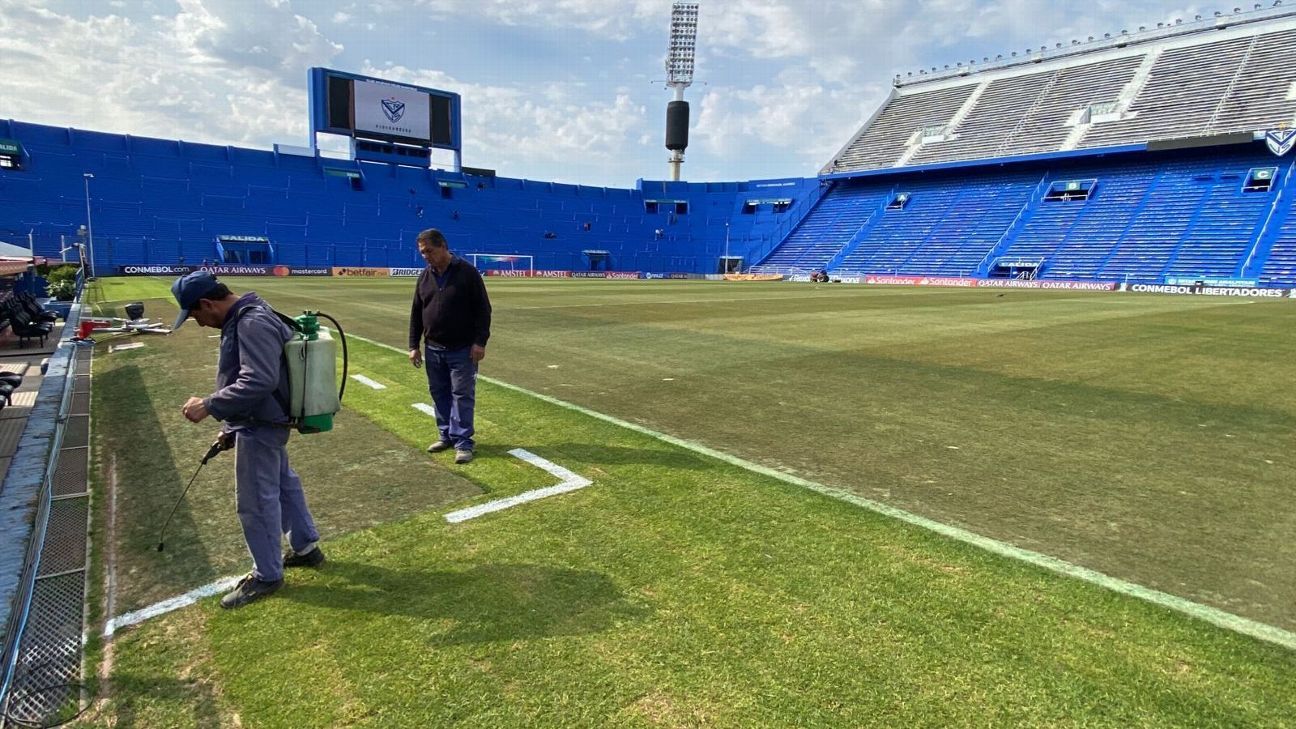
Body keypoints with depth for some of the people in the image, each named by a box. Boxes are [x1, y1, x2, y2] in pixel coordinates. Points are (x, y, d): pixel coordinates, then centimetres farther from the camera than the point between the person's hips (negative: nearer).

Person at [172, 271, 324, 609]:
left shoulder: (252, 323, -24)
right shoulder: (244, 317, 10)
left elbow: (259, 382, -33)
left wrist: (209, 406, -28)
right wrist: (231, 427, 19)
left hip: (260, 426, -11)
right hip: (261, 423, 11)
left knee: (256, 501, 2)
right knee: (284, 484, 22)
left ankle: (266, 575, 18)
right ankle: (305, 547, 38)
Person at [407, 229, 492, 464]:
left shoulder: (467, 272, -9)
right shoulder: (425, 277, 8)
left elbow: (483, 309, -9)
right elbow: (416, 313, 14)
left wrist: (479, 341, -15)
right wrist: (414, 345, 10)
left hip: (462, 349, -6)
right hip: (433, 349, 6)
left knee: (462, 395, -3)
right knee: (439, 393, 11)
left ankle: (463, 442, 3)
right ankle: (447, 436, 24)